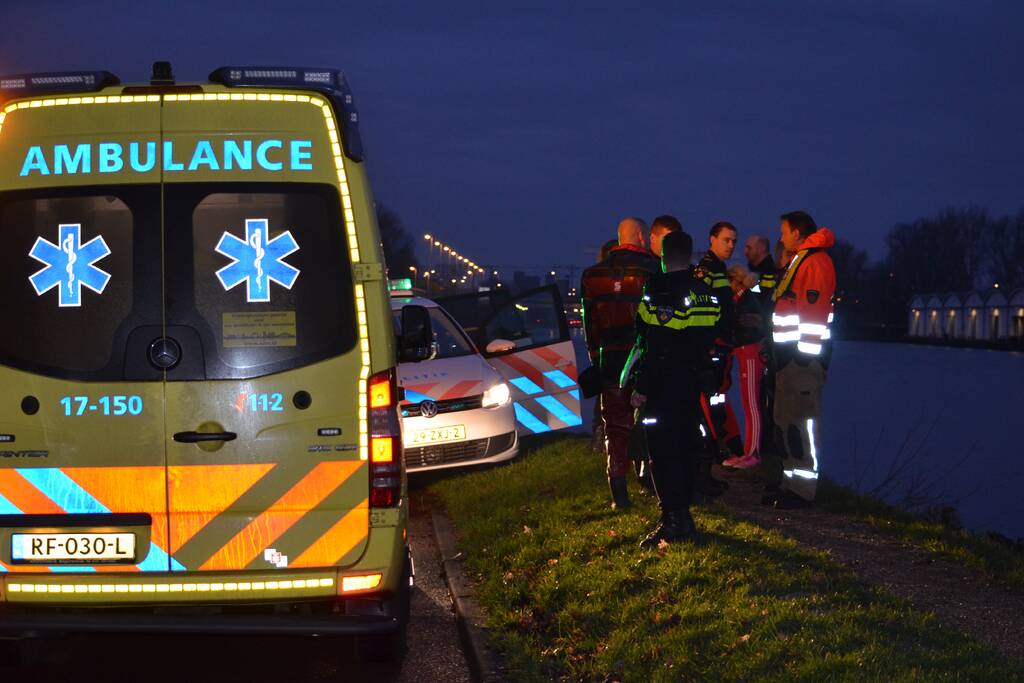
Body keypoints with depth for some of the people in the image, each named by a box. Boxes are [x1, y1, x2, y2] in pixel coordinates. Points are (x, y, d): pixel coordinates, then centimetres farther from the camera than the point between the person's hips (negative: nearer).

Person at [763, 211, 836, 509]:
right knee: (784, 420, 14)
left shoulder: (817, 261, -12)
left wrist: (806, 355, -23)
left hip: (804, 358, -11)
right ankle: (790, 482, 21)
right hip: (790, 355, 11)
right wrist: (778, 350, 21)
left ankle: (803, 489, -8)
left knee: (801, 421, -9)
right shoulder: (798, 261, 21)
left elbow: (814, 312, -20)